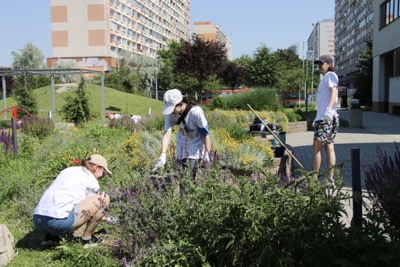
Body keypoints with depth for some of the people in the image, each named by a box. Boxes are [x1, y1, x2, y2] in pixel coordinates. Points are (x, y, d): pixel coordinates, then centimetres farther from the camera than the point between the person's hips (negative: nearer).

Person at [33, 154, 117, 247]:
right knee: (104, 199, 2)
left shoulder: (68, 170, 26)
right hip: (57, 221, -8)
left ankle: (50, 237, 18)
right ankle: (86, 238, 11)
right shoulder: (91, 180, 5)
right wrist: (106, 218, 36)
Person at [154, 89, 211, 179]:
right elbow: (167, 133, -30)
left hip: (196, 143, -4)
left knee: (194, 174, -10)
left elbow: (205, 133, -24)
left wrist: (207, 154, -25)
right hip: (182, 143, 4)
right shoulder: (170, 114, -21)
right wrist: (163, 155, -42)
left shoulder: (196, 112, -31)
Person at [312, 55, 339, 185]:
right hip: (322, 117, 10)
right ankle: (330, 178, 8)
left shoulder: (331, 75, -4)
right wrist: (317, 118, 26)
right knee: (329, 147, 6)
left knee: (317, 147, -7)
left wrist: (329, 109, -35)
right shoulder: (324, 78, 24)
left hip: (326, 117, -10)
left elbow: (334, 91, -21)